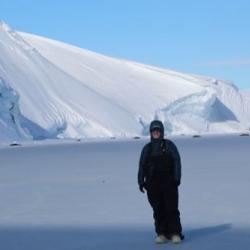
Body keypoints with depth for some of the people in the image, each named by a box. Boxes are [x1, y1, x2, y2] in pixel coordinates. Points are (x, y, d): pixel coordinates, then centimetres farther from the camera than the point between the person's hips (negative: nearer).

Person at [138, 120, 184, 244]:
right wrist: (141, 181, 3)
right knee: (158, 210, 1)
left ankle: (175, 233, 0)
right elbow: (142, 166, 13)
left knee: (171, 208, -5)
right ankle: (162, 234, 7)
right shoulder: (147, 148, 15)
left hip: (168, 182, -2)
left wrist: (177, 178, -9)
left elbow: (176, 161, 1)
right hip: (152, 183, 2)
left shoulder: (169, 145, 8)